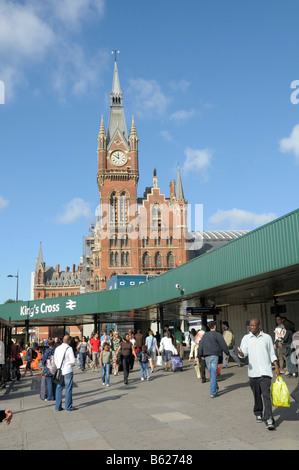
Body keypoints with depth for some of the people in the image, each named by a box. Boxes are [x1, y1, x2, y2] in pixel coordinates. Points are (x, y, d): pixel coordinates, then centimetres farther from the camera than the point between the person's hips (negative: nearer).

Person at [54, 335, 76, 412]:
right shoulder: (69, 348, -12)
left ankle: (58, 407, 15)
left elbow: (55, 360, 10)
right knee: (68, 389, 3)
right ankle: (68, 407, 7)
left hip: (59, 371, 5)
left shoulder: (57, 348, 5)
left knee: (59, 388, 11)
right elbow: (73, 361, -12)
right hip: (68, 371, -5)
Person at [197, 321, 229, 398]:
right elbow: (223, 345, -5)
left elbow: (200, 346, 11)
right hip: (214, 356, -5)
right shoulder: (217, 334, -5)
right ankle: (213, 392, -6)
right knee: (213, 374, -5)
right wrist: (227, 353, 6)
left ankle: (216, 388, 28)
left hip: (206, 356, 5)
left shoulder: (205, 335, 12)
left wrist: (200, 356, 16)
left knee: (211, 373, 15)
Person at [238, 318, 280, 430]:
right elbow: (244, 352, -2)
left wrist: (277, 367, 3)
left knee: (266, 395, -10)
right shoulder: (246, 338, 7)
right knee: (257, 395, 11)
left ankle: (269, 419, -11)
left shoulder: (267, 337, 6)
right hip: (253, 372, 2)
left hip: (265, 371, -2)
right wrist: (241, 353, -26)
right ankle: (258, 414, 31)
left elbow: (272, 354, 11)